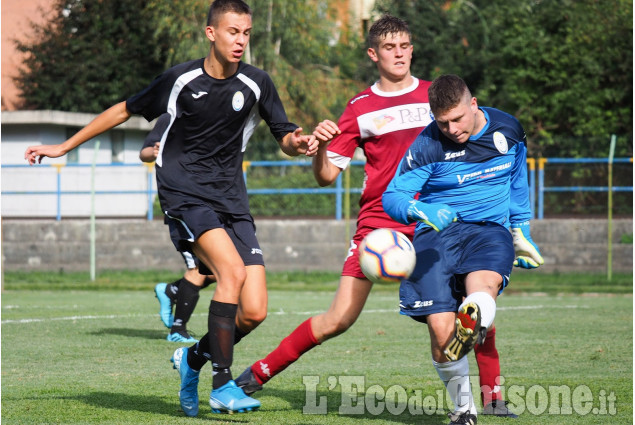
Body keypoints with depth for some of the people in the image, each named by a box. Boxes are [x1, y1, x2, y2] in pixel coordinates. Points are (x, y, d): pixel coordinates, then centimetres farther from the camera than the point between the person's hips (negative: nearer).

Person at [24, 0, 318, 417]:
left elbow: (285, 135, 11)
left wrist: (299, 142, -15)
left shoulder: (256, 83, 4)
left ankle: (193, 359, 19)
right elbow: (125, 110, 10)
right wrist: (63, 147, 14)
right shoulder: (181, 79, -2)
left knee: (255, 312, -9)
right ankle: (222, 383, -22)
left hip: (232, 199, 4)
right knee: (232, 270, -30)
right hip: (184, 192, -4)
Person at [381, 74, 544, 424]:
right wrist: (421, 211, -30)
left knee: (482, 286, -36)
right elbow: (392, 197, -8)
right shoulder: (427, 145, -7)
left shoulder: (508, 129, 4)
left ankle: (472, 328, -67)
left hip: (490, 228, 1)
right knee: (441, 328, -16)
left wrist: (521, 233, 27)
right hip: (437, 233, -1)